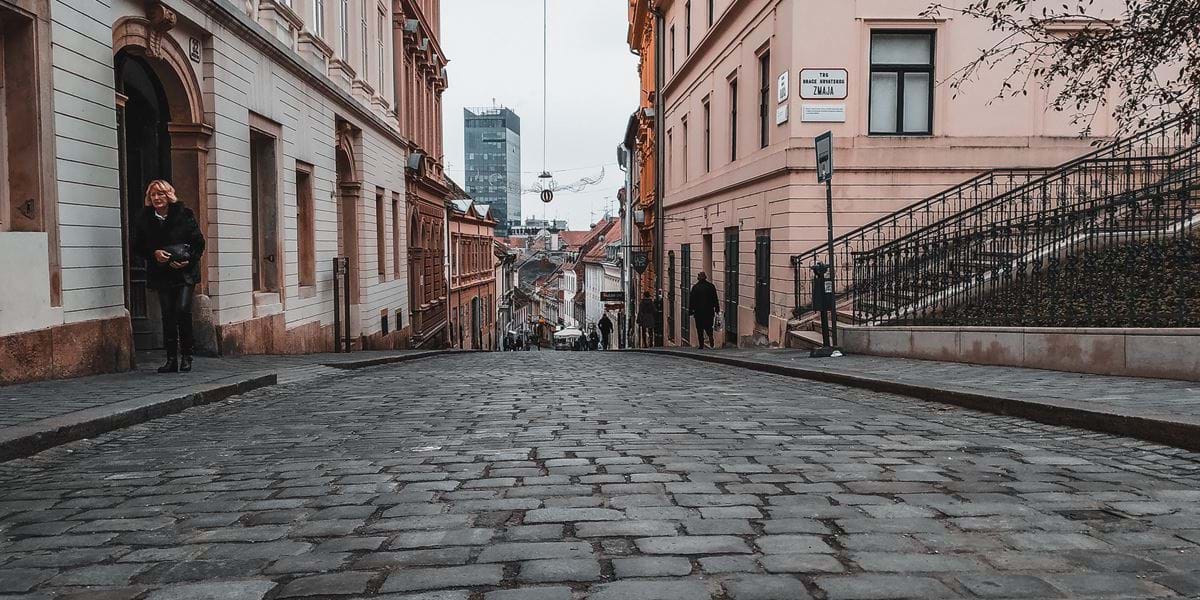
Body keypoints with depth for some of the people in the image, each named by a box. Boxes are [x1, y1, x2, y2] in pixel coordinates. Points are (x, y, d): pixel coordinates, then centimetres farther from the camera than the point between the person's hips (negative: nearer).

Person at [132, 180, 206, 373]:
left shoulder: (184, 214, -2)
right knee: (167, 314, 1)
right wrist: (154, 253, -12)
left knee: (182, 309, -13)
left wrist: (188, 261, -14)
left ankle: (186, 357, -1)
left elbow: (199, 242, 0)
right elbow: (138, 247, 7)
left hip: (185, 272, -3)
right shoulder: (144, 218, 3)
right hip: (161, 273, 3)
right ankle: (172, 359, 7)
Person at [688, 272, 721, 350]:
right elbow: (715, 299, 5)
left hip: (698, 311, -2)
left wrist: (690, 310, 6)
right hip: (709, 311, 2)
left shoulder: (695, 287, -5)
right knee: (709, 327, 12)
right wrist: (717, 309, 11)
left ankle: (701, 345, 0)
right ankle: (711, 341, -11)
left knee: (700, 329, 3)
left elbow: (692, 300, -2)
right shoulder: (711, 286, 1)